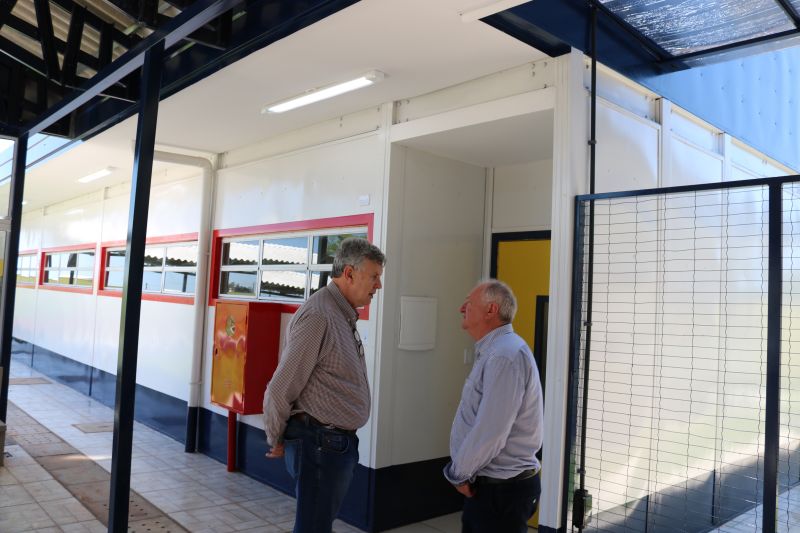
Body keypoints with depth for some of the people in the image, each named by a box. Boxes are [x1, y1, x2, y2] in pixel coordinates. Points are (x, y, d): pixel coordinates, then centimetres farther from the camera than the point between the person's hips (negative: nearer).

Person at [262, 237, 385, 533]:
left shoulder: (344, 315, 10)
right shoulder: (318, 316, -21)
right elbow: (279, 390, -19)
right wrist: (277, 441, -4)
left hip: (338, 442, 9)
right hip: (320, 443, -9)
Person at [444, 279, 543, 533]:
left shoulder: (504, 355, -22)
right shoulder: (492, 351, 12)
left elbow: (490, 433, -25)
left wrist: (458, 473, -11)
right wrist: (462, 472, 8)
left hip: (502, 489, -9)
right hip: (486, 484, 9)